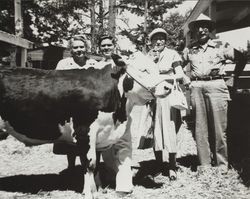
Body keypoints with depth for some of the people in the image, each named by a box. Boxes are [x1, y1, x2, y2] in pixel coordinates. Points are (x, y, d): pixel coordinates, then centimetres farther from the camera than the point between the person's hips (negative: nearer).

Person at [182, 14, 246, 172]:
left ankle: (222, 164, 7)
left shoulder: (221, 46, 6)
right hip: (196, 88, 3)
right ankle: (205, 164, 10)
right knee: (200, 128, 3)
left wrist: (234, 79, 6)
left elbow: (241, 58, 10)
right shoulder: (190, 49, 13)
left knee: (219, 127, -3)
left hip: (216, 85, -2)